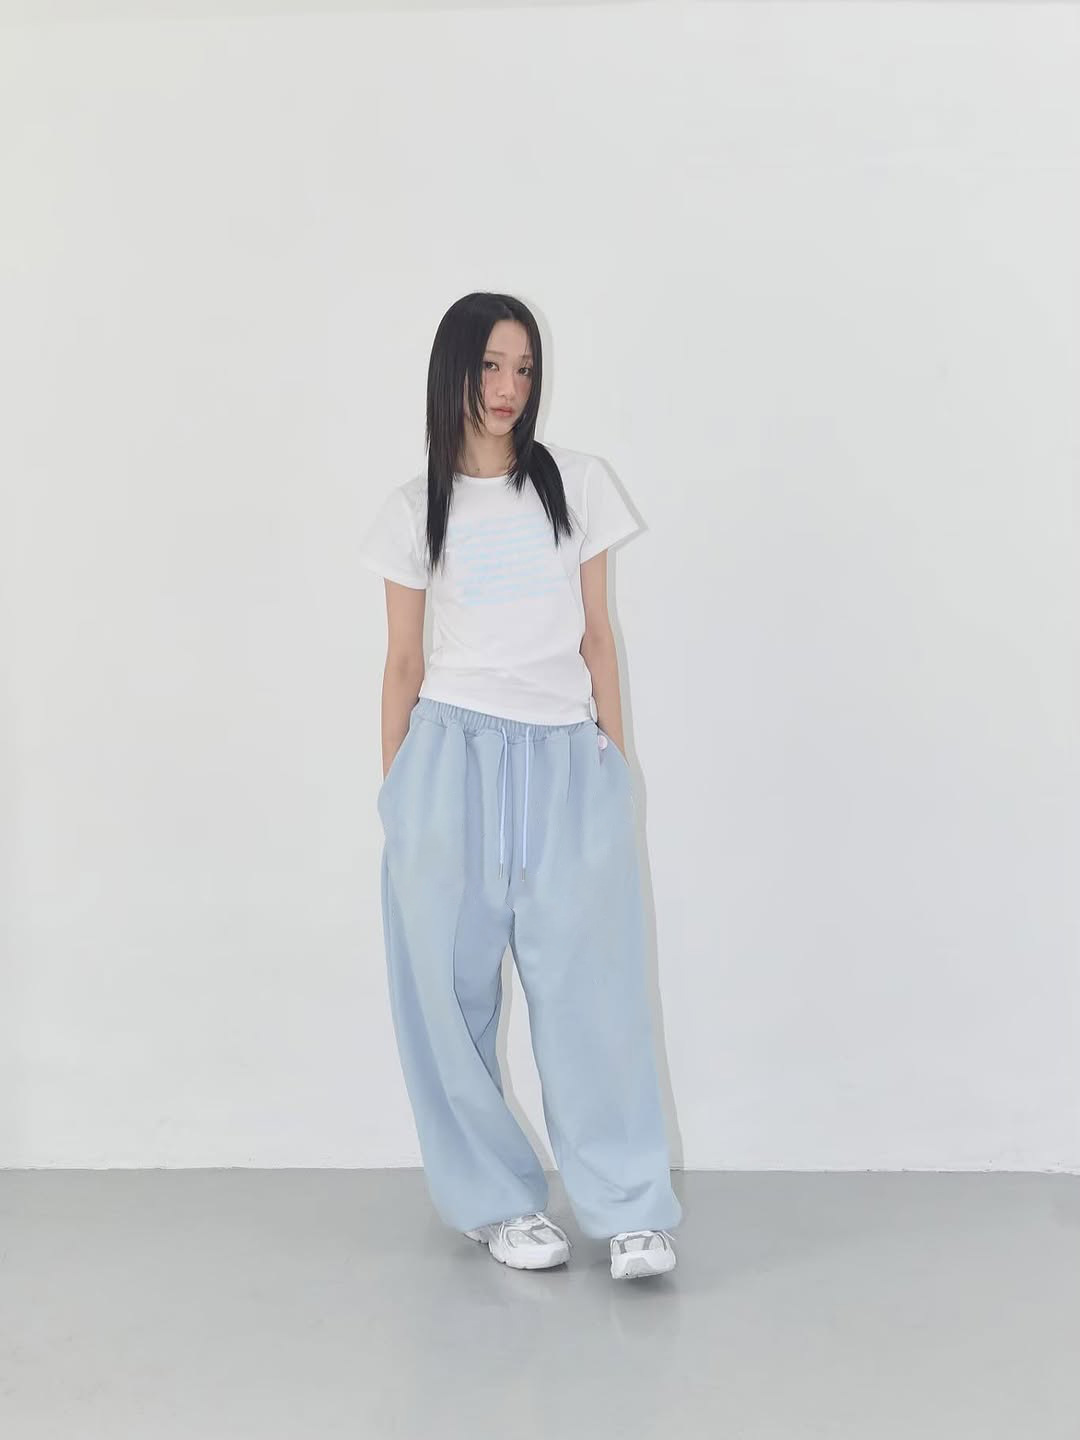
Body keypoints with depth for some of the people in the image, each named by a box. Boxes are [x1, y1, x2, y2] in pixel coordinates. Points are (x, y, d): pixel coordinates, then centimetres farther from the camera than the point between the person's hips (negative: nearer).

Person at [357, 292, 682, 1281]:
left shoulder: (577, 484, 9)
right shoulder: (414, 510, 8)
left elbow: (598, 638, 10)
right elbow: (404, 662, 9)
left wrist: (615, 758, 5)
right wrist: (394, 791, 7)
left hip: (565, 757, 0)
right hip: (452, 755, 0)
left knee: (592, 979, -4)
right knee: (454, 983, 1)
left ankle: (631, 1210, 4)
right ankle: (499, 1201, 15)